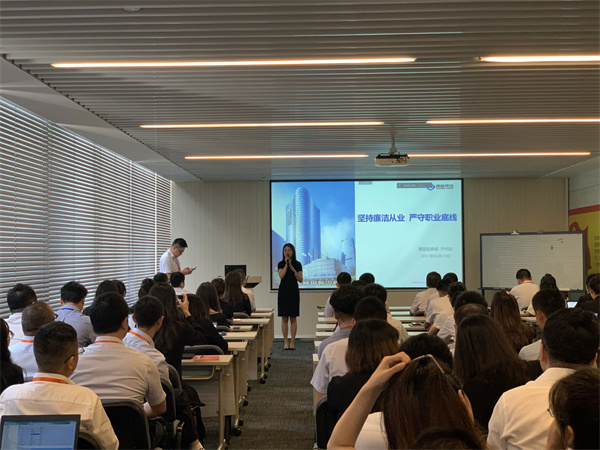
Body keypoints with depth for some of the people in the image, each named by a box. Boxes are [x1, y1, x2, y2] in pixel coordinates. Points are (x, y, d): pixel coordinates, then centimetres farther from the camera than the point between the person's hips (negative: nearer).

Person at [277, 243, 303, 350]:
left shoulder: (297, 264, 4)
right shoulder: (281, 264, 4)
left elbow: (300, 280, -4)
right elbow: (281, 276, -14)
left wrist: (293, 269, -13)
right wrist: (286, 264, -11)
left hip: (294, 292, 0)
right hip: (283, 291, 0)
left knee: (293, 318, 0)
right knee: (284, 318, 0)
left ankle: (292, 342, 5)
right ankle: (286, 342, 4)